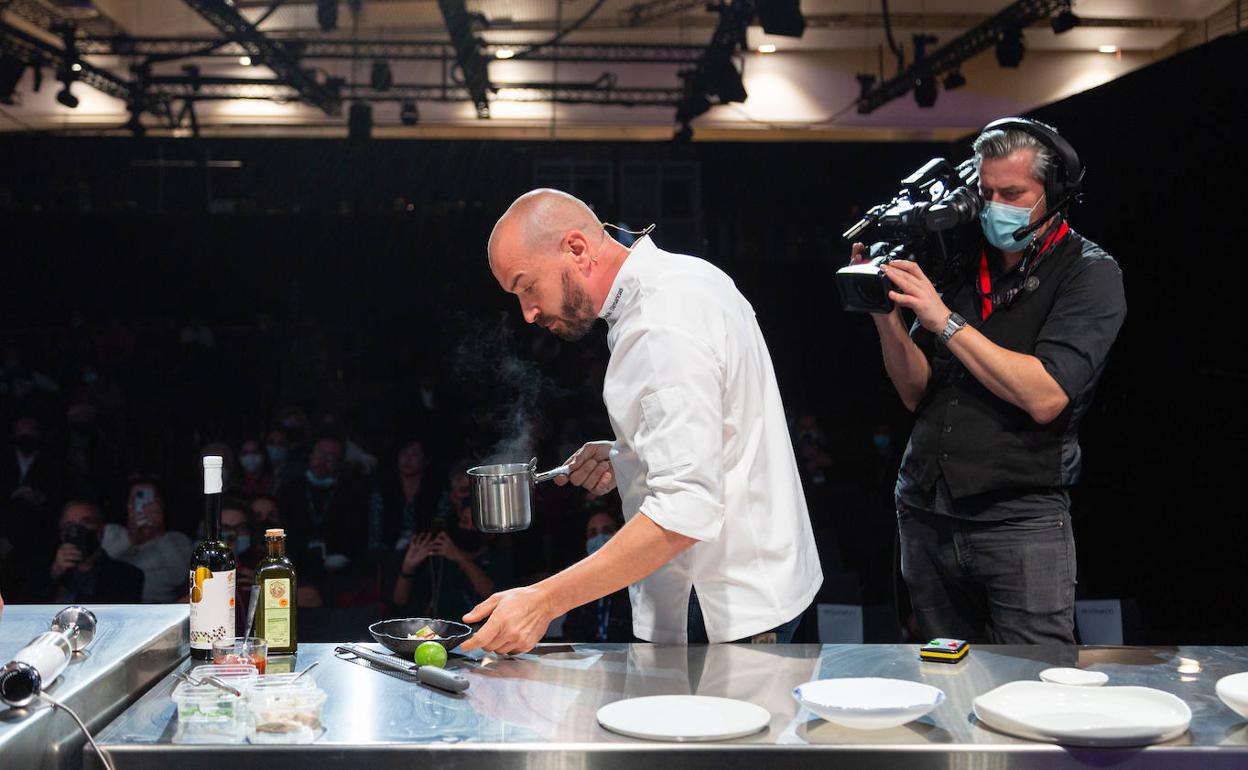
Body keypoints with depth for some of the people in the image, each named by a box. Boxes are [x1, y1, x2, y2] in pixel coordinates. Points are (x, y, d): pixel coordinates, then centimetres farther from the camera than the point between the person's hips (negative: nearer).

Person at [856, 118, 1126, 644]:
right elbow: (917, 394, 10)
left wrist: (945, 320, -15)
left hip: (1020, 519, -4)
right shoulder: (962, 262, 10)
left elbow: (1044, 397, -16)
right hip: (925, 515, 5)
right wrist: (886, 316, -6)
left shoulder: (1089, 273, -2)